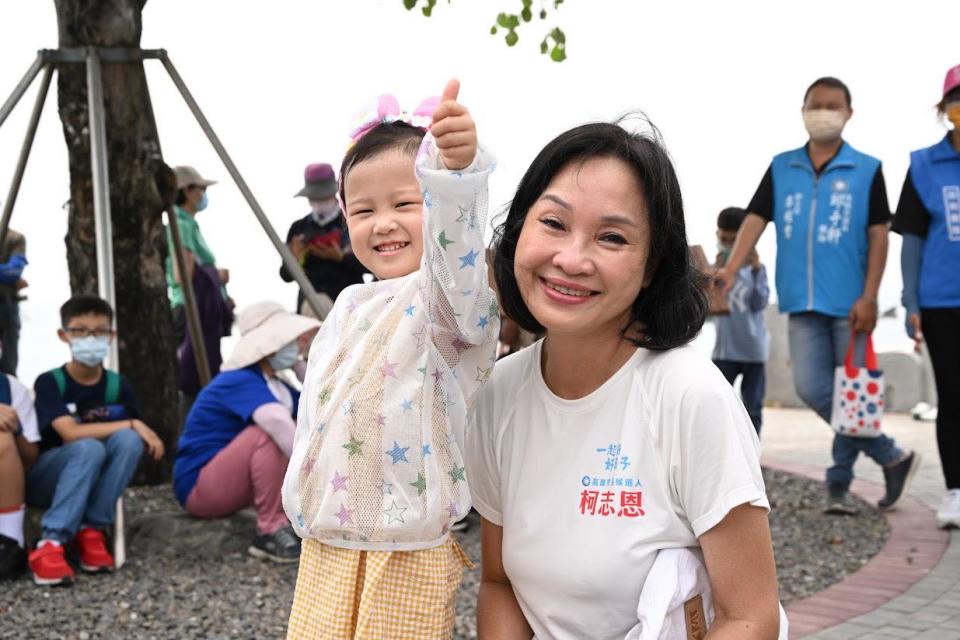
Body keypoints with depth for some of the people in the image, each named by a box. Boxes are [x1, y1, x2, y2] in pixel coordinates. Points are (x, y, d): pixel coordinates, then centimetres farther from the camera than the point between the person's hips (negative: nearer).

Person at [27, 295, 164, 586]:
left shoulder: (119, 386, -2)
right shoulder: (49, 383, -14)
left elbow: (134, 437, 1)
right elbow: (71, 433, -27)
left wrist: (144, 436, -23)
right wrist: (133, 424, -26)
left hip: (94, 483, 4)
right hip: (45, 481, -4)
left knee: (128, 440, -25)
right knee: (89, 448, -34)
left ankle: (91, 531, -18)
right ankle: (50, 544, -34)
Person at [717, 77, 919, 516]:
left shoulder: (866, 170, 2)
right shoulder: (782, 168, 10)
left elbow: (878, 235, -1)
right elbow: (755, 220, 3)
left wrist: (869, 297, -10)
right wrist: (730, 270, -11)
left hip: (849, 303, -3)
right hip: (803, 302, 3)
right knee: (812, 388, -3)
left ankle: (839, 483, 14)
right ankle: (892, 457, 11)